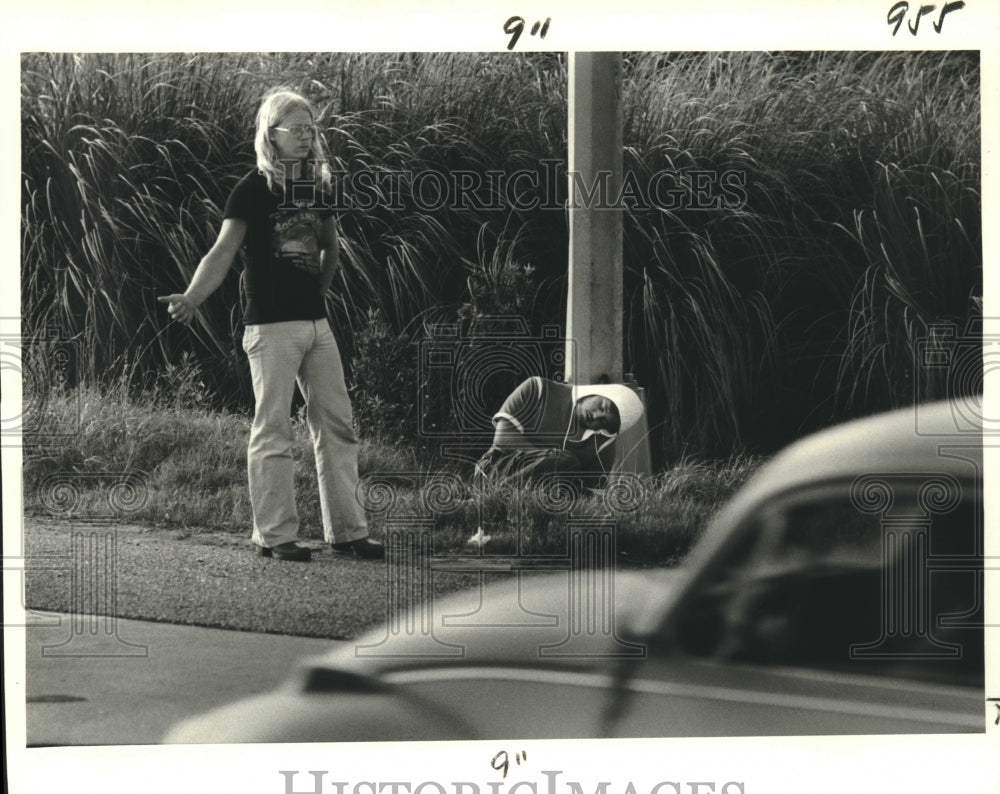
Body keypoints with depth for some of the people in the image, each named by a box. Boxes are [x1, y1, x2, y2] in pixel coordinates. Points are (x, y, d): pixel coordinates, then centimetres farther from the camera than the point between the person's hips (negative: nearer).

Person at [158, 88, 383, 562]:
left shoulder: (316, 186, 12)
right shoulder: (253, 189, -7)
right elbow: (223, 251, -15)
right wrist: (192, 298, -28)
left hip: (316, 322, 7)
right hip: (271, 326, -7)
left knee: (336, 425, 6)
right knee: (273, 429, -3)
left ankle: (346, 531, 12)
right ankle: (274, 536, 3)